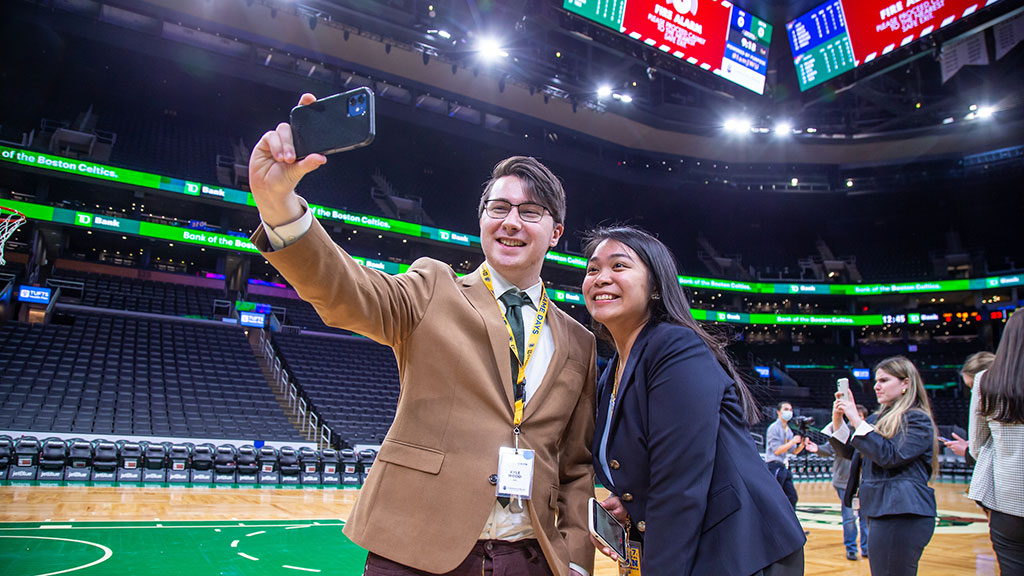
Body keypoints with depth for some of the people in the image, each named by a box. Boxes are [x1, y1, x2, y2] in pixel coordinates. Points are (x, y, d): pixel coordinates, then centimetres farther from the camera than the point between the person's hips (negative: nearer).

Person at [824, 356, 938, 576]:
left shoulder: (918, 420, -6)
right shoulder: (879, 417, 17)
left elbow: (890, 456, -19)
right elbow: (849, 451, 16)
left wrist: (857, 422, -19)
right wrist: (838, 420, 1)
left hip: (903, 516, -9)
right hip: (881, 512, 9)